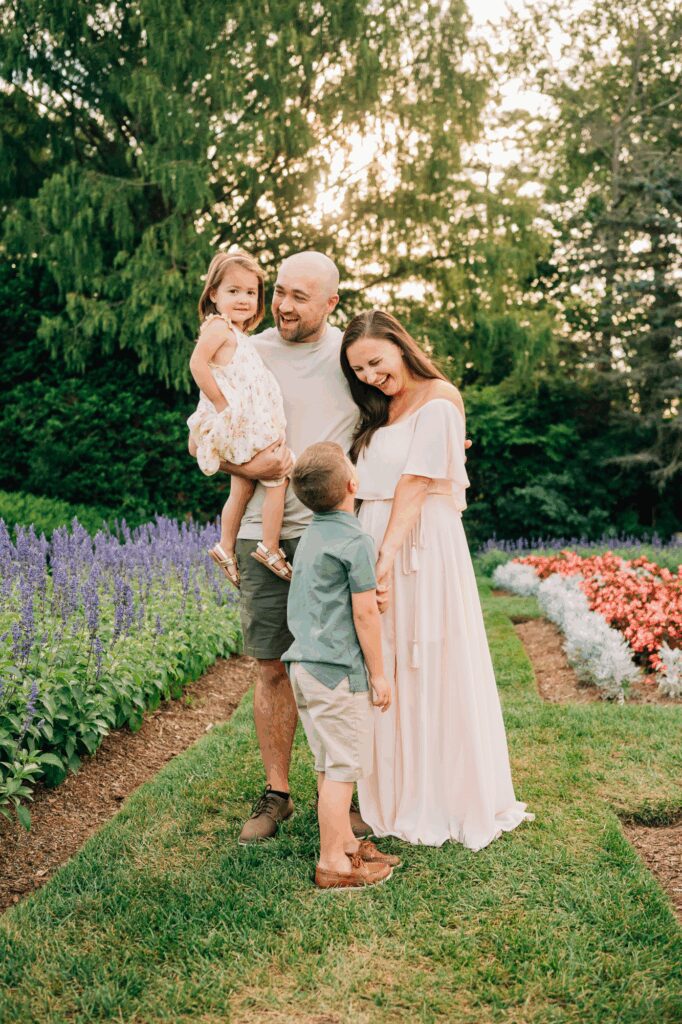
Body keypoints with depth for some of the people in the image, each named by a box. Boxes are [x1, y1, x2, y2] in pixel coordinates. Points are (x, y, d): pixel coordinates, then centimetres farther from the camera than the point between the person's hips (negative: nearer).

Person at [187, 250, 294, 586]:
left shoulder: (238, 336, 20)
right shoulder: (217, 326, -9)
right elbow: (197, 364, -22)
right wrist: (221, 403, -22)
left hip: (252, 424, 9)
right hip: (242, 425, -9)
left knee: (243, 488, 15)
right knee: (277, 478, -7)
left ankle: (226, 548, 25)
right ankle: (270, 549, -2)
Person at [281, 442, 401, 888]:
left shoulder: (310, 538, 13)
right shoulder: (356, 542, -14)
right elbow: (364, 611, -15)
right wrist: (378, 674, -7)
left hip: (305, 664, 9)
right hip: (339, 671, -9)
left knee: (331, 764, 17)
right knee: (342, 767, 0)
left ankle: (345, 843, 29)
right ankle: (332, 864, 7)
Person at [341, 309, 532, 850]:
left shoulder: (438, 399, -6)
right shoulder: (379, 412, 19)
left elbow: (415, 485, -14)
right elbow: (372, 490, 15)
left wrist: (388, 553, -21)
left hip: (423, 546, -7)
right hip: (375, 540, 7)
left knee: (430, 666, -1)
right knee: (385, 670, 8)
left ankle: (446, 800, 12)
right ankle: (396, 794, 19)